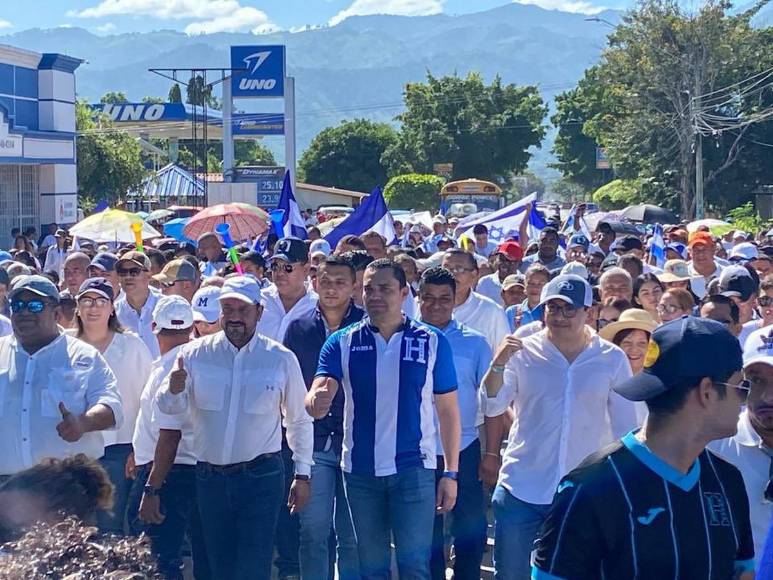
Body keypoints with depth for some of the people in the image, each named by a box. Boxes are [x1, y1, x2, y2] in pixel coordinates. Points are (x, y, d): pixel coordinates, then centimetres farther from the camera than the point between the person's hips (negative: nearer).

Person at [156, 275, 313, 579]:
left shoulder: (281, 359, -3)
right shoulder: (196, 353, 0)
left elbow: (299, 420, 6)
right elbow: (170, 407, -1)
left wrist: (303, 474, 7)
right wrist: (174, 391, -24)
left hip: (261, 477, -3)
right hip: (210, 477, 3)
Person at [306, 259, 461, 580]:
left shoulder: (433, 342, -2)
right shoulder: (342, 342, -1)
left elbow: (448, 409, 2)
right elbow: (316, 402, -11)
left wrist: (451, 473, 0)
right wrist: (317, 401, -35)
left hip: (414, 469, -2)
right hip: (359, 470, 2)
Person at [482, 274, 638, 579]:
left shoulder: (612, 359, -2)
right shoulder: (522, 352, -2)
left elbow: (625, 426, 4)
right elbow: (492, 408, -7)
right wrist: (498, 364, -23)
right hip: (522, 490, 1)